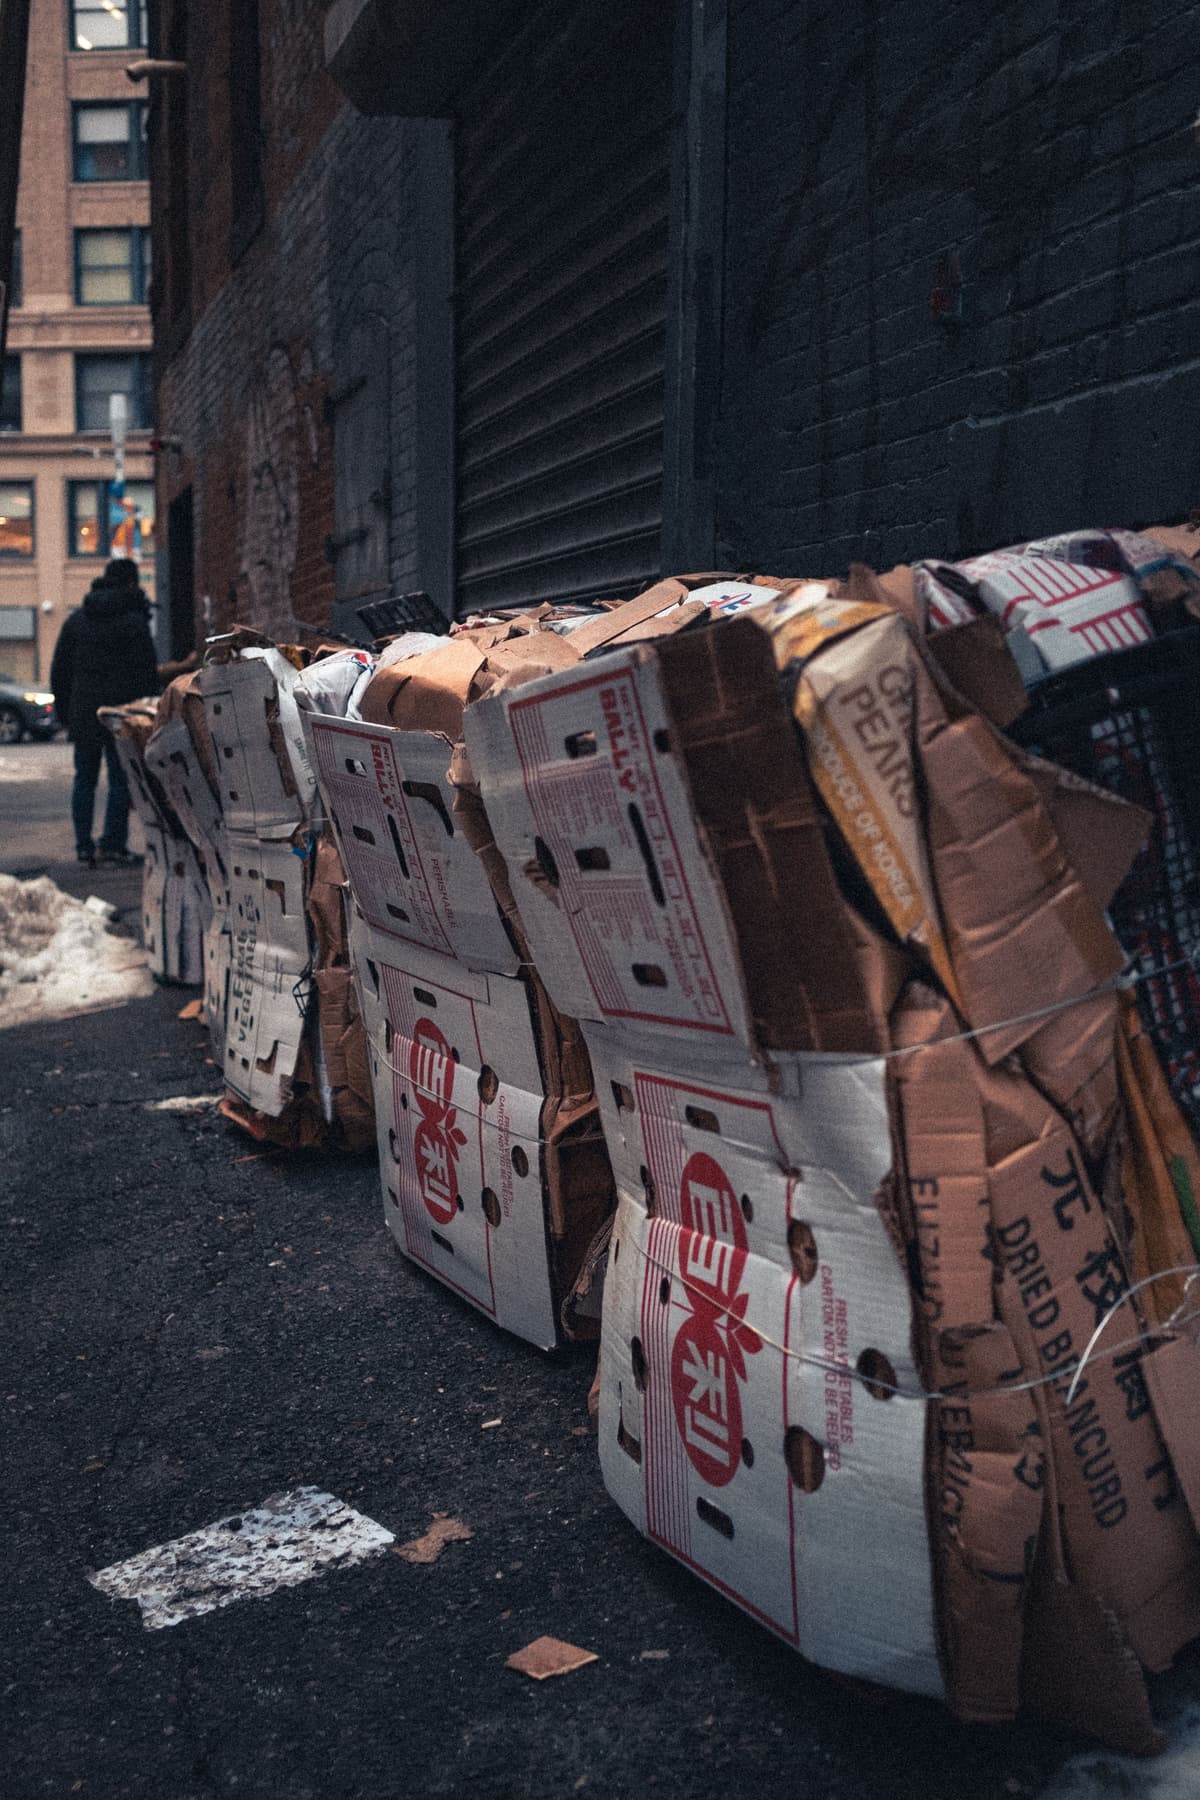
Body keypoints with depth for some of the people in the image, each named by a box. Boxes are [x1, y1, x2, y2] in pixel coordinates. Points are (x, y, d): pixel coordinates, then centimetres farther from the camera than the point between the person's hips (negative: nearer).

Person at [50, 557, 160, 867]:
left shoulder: (77, 619, 11)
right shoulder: (134, 621, -6)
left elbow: (59, 670, 14)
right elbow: (147, 674, -10)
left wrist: (65, 714, 18)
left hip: (83, 714, 5)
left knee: (84, 779, 11)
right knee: (120, 780, 1)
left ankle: (84, 846, 9)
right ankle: (112, 844, -2)